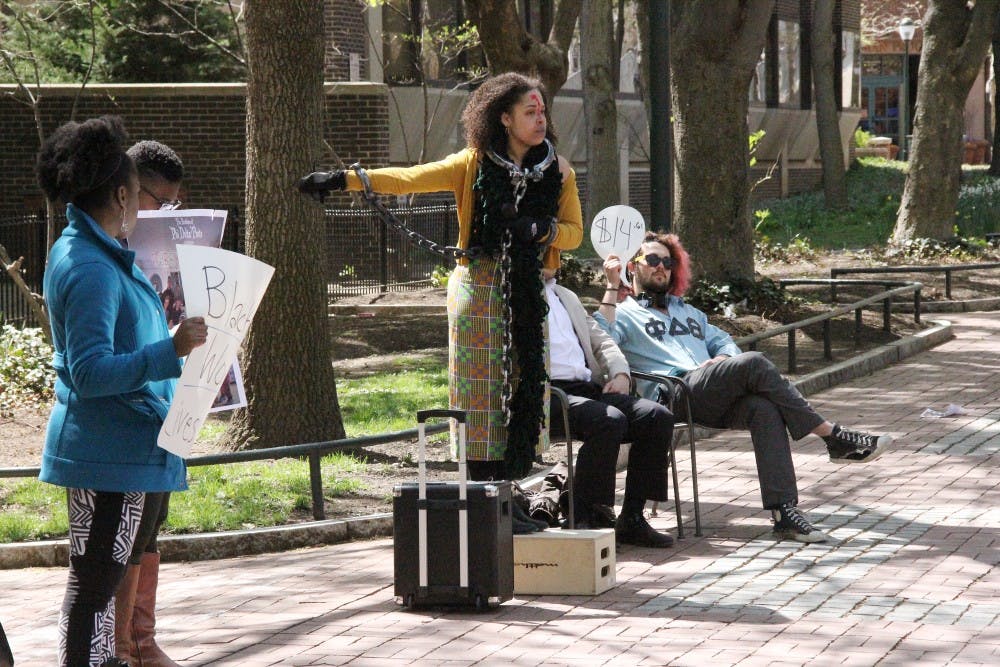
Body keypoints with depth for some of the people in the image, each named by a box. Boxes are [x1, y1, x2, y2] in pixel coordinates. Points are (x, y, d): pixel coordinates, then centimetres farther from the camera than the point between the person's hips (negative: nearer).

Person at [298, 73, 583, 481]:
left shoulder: (558, 171, 7)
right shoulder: (473, 164, 0)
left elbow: (574, 231, 7)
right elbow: (411, 178, -8)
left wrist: (539, 229, -15)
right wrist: (343, 180, -19)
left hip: (530, 294, 2)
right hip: (479, 290, -2)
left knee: (527, 387, 0)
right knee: (481, 386, -3)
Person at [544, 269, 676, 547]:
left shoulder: (566, 297, 29)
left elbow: (600, 339, 26)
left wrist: (620, 373, 9)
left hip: (589, 387, 8)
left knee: (658, 417, -14)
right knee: (610, 420, -33)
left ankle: (631, 519, -11)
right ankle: (585, 520, -22)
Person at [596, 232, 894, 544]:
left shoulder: (686, 311, 39)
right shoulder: (624, 313, 17)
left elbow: (724, 341, 30)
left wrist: (723, 359, 7)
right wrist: (612, 288, -9)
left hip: (713, 399, 6)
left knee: (765, 409, -29)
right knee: (754, 363, -28)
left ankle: (784, 511, -38)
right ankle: (834, 437, -25)